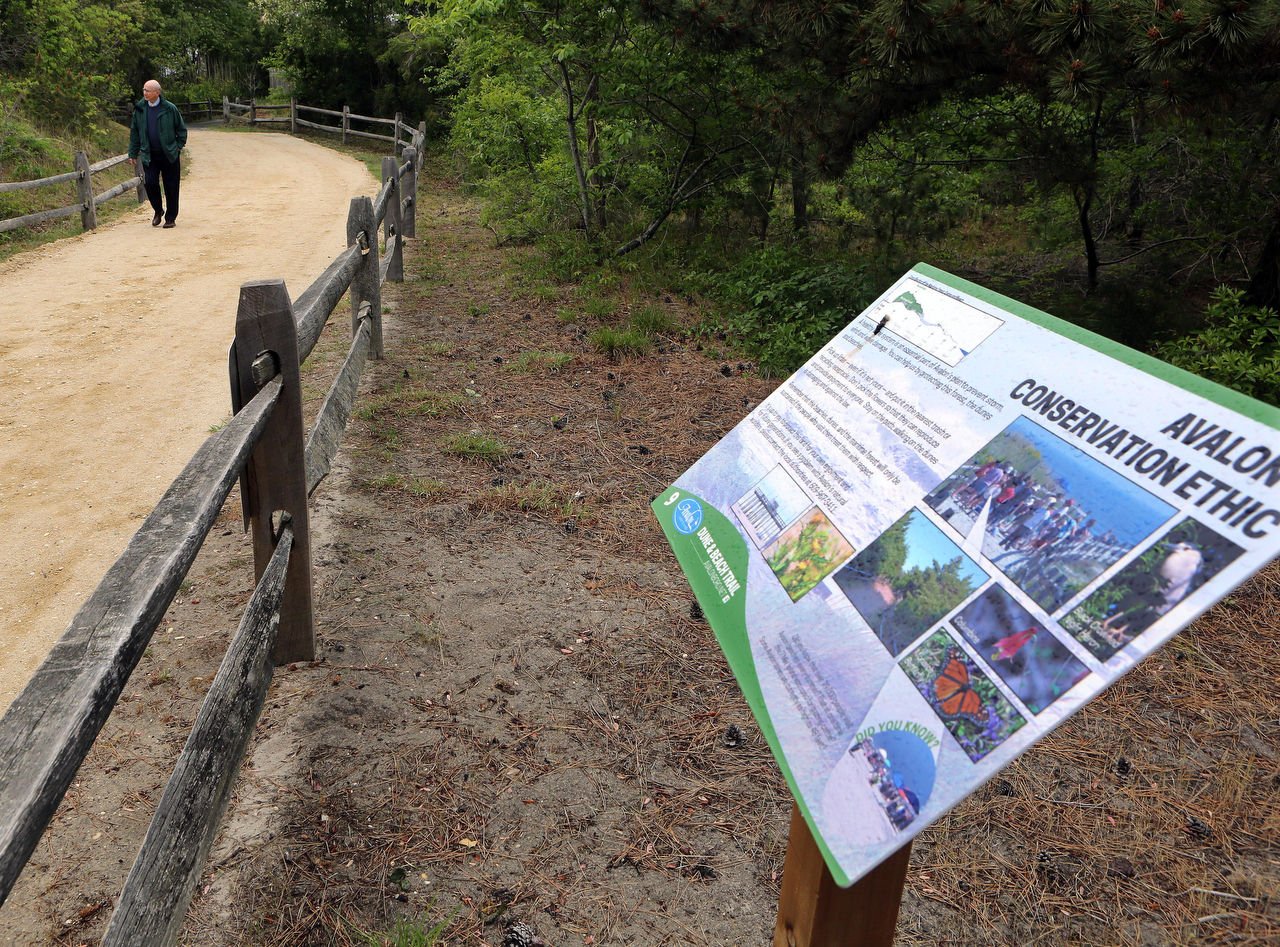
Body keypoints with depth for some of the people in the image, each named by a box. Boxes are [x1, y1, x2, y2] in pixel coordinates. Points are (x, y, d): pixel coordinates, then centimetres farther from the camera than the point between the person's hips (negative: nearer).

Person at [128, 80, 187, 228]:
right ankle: (158, 211, 15)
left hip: (169, 155, -2)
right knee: (150, 183, -9)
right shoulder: (139, 109, 3)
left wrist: (179, 146, 0)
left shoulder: (169, 108, -6)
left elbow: (181, 129, 6)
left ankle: (170, 218, 14)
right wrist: (133, 153, 10)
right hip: (149, 155, 2)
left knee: (171, 187, 2)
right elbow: (134, 132, 11)